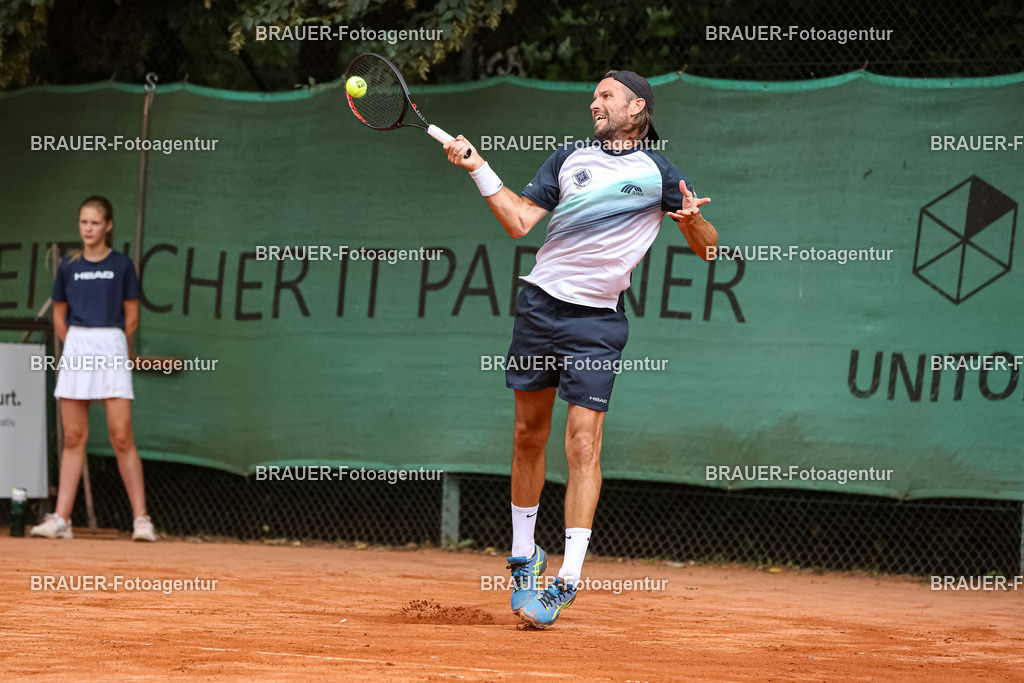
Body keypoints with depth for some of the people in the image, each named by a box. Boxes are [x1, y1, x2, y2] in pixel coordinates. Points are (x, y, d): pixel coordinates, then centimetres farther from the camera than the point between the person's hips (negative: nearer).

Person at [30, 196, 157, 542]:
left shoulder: (121, 265, 2)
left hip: (112, 349, -3)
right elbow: (59, 316, 17)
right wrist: (79, 345, 11)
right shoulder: (69, 266, 9)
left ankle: (141, 519, -7)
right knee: (73, 437, 4)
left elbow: (131, 319, 6)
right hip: (75, 348, 3)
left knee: (121, 437, -8)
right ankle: (61, 518, 4)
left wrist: (105, 344, 8)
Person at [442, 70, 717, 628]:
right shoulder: (570, 158, 12)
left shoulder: (658, 172, 3)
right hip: (540, 304, 4)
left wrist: (693, 220, -18)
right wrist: (477, 167, 0)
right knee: (528, 434, 8)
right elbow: (519, 221, 8)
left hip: (597, 321, -3)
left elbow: (708, 248, 3)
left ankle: (567, 579, -10)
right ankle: (523, 556, 23)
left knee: (582, 442, -11)